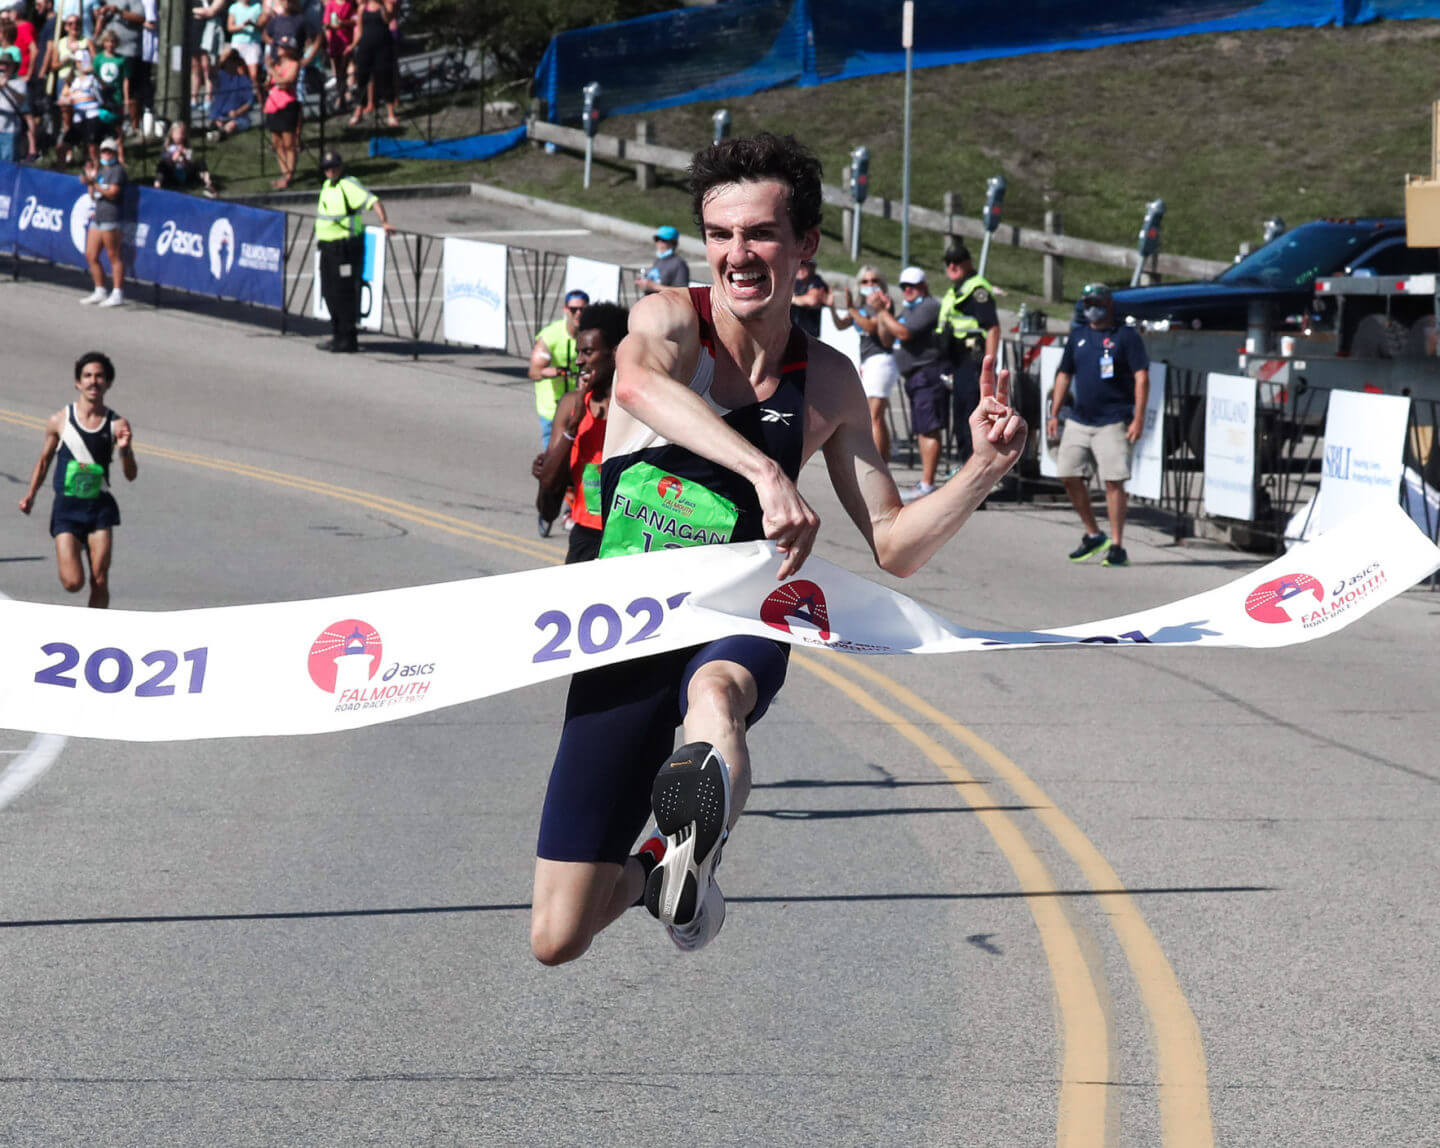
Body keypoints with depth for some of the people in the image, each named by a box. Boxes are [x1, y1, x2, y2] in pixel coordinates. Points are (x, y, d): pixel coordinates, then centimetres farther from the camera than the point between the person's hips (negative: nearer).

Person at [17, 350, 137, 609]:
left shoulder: (117, 425, -1)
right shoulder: (59, 421, 0)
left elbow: (130, 475, 0)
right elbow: (44, 460, 15)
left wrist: (125, 450, -19)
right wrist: (31, 495, 4)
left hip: (100, 508, 1)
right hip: (66, 508, -1)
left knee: (99, 582, -5)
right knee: (73, 583, -11)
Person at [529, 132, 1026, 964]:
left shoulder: (827, 382, 4)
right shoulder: (670, 318, -6)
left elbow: (894, 546, 10)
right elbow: (639, 381, -33)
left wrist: (985, 469, -8)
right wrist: (766, 474, -46)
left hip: (739, 625, 1)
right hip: (629, 634, -1)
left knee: (716, 687, -40)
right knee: (558, 940, 1)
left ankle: (707, 799, -69)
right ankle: (651, 870, 31)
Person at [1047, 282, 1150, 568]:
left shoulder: (1126, 336, -2)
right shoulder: (1078, 338, 15)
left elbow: (1141, 377, -7)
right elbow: (1064, 375, 22)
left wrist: (1139, 418, -15)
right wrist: (1054, 414, 15)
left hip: (1113, 423, -6)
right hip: (1079, 422, 6)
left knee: (1114, 481, -9)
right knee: (1070, 476, 2)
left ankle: (1117, 547, -4)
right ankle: (1093, 535, 18)